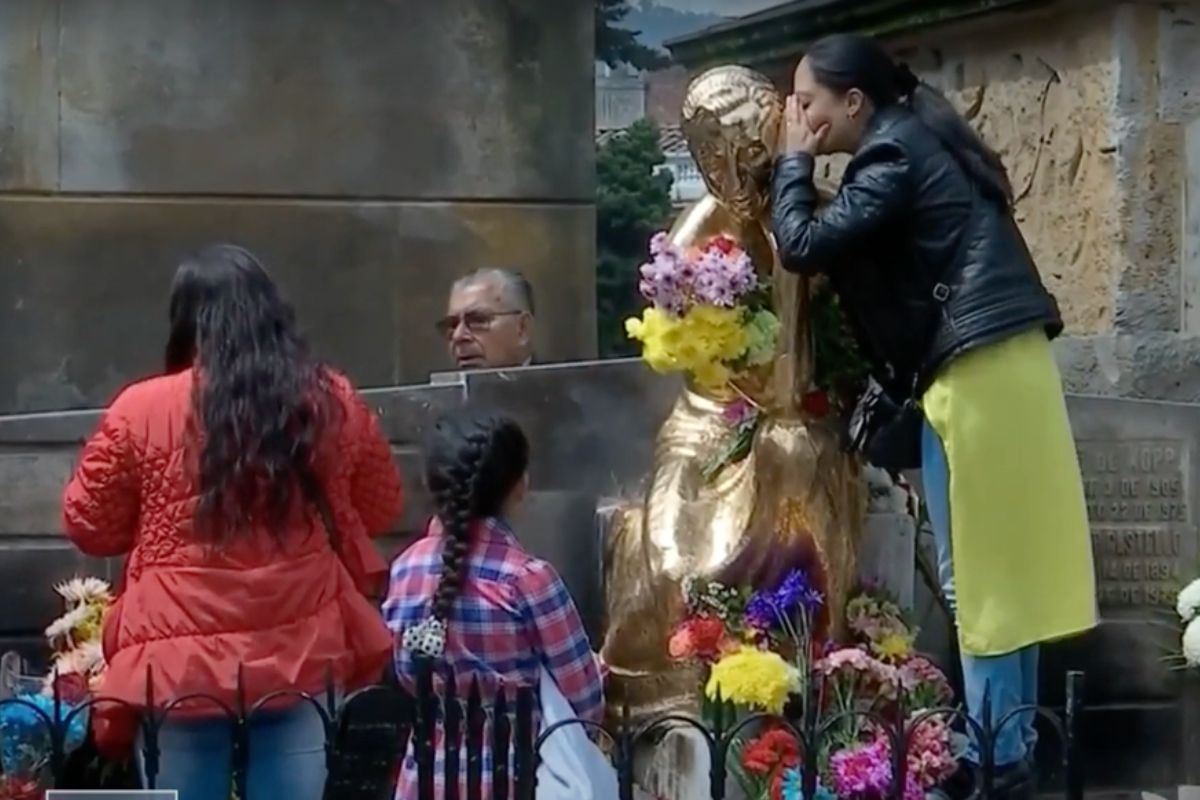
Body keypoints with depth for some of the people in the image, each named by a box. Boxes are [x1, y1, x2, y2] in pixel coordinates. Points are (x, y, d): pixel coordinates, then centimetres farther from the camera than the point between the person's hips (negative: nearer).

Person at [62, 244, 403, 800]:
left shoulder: (141, 410, -5)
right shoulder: (332, 403, 2)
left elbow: (88, 526, 8)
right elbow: (382, 508, 17)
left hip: (179, 663, -1)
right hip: (299, 658, 2)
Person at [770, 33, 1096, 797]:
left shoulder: (893, 158, -10)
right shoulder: (919, 143, 17)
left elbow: (803, 246, -13)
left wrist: (794, 160, 0)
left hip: (975, 377, -9)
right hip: (1005, 366, 9)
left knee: (978, 574, -3)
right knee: (1005, 568, 12)